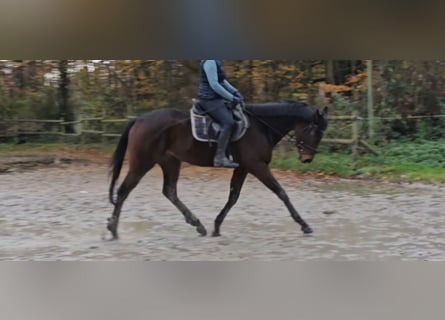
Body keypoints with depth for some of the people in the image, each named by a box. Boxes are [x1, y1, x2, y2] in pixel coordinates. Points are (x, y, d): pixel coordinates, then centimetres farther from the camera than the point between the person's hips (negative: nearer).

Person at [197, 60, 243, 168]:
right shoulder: (210, 62, -17)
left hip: (217, 98, 11)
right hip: (210, 99, -11)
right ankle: (220, 157, -25)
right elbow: (214, 85, -23)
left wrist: (235, 92, 11)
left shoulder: (217, 61, 14)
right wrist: (232, 98, -19)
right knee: (229, 123, -25)